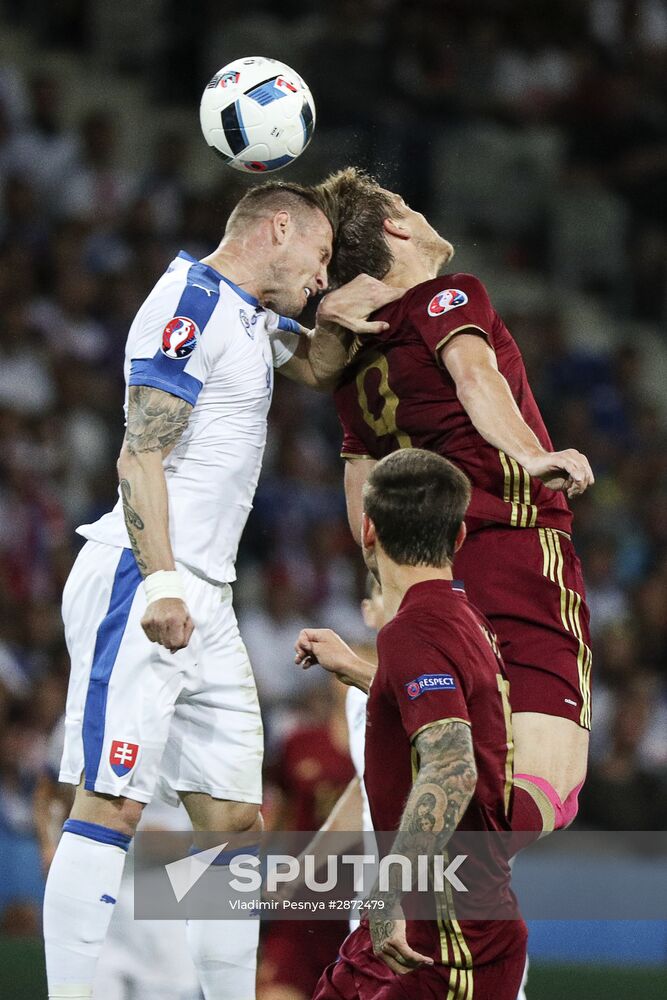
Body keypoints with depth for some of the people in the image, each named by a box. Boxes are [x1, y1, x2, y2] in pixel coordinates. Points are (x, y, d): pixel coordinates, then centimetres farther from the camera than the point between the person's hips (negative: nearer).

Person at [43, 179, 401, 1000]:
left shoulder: (249, 315, 18)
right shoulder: (193, 301, -10)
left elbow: (315, 365, 39)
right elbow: (141, 456, -17)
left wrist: (339, 306, 17)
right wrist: (161, 581, -26)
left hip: (204, 603, 10)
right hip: (139, 584, -10)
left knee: (234, 817, 8)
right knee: (112, 804, -15)